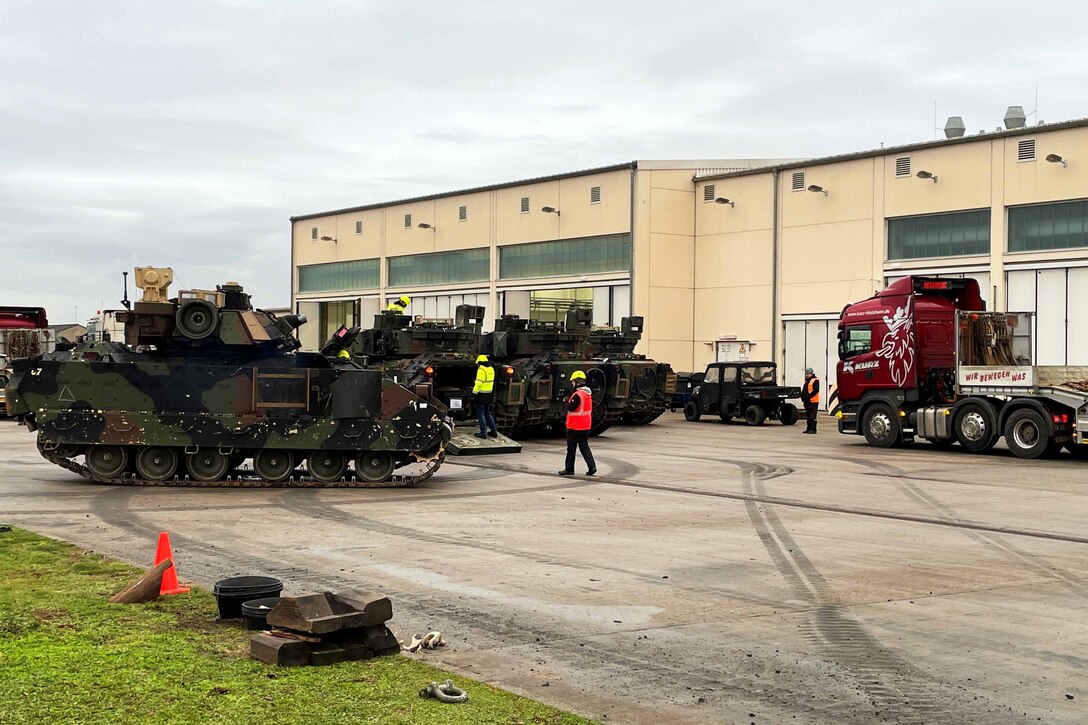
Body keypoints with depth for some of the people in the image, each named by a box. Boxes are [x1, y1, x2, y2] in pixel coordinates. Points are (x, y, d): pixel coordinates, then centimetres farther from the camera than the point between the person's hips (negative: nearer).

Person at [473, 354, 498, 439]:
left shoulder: (481, 370, -16)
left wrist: (474, 393, -17)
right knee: (487, 413, 17)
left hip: (481, 394, -8)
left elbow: (479, 383, -22)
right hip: (489, 394, 8)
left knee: (481, 413, -1)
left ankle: (483, 432, -2)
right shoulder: (491, 369, 11)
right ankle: (494, 431, 16)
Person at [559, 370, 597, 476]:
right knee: (584, 446, 12)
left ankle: (569, 469, 9)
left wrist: (568, 400, -2)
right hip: (586, 426, 8)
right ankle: (592, 466, 1)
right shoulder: (588, 393, 8)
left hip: (575, 427, -8)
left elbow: (570, 408, -21)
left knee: (571, 448, 3)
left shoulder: (577, 395, -20)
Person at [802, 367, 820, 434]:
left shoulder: (815, 380, -7)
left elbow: (816, 390, -17)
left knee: (812, 416, -9)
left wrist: (809, 396, -21)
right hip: (807, 401, 9)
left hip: (813, 401, -9)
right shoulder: (806, 381, 22)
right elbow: (804, 390, 24)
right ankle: (808, 428, 18)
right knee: (808, 416, 12)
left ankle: (813, 429, -8)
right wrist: (802, 396, 5)